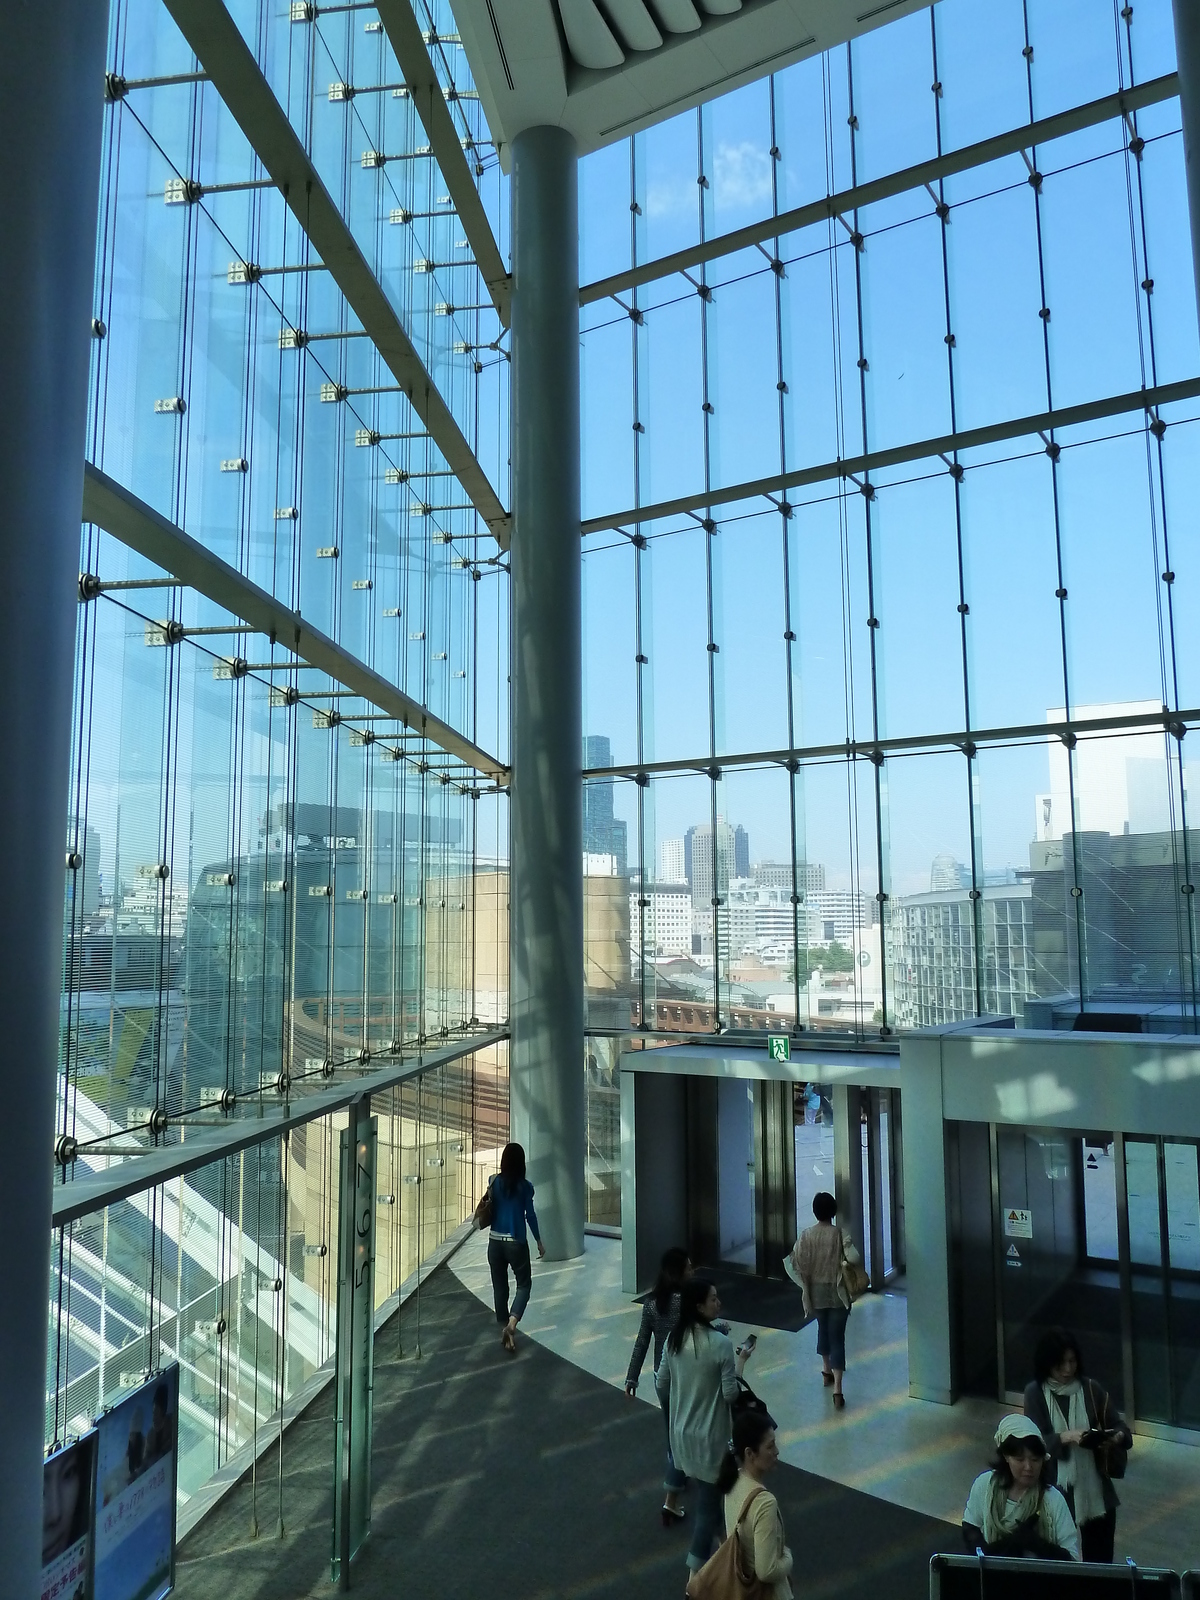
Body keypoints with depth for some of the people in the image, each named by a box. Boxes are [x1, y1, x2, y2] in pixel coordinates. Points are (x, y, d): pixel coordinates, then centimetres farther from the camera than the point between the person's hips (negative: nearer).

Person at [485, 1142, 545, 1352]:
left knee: (499, 1287, 14)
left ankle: (505, 1328, 18)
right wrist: (539, 1242, 5)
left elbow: (490, 1211, 7)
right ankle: (511, 1322, -12)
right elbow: (530, 1215, -5)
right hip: (516, 1243, -3)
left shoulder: (494, 1183, -2)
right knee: (524, 1284, 10)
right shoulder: (525, 1186, -9)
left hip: (495, 1242, 3)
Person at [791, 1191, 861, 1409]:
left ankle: (826, 1372, 42)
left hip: (816, 1291, 3)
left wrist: (807, 1280, 8)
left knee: (823, 1329, 26)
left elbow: (796, 1262, -9)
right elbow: (854, 1258, -26)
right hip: (837, 1293, -3)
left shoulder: (806, 1235, -8)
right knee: (837, 1337, -1)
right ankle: (837, 1390, -8)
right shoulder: (840, 1234, -15)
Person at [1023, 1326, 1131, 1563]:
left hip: (1095, 1492, 2)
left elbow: (1121, 1427, -1)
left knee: (1099, 1561, 9)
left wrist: (1117, 1437, -22)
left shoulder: (1091, 1388, 0)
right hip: (1056, 1493, -2)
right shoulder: (1035, 1392, -6)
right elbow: (1036, 1442, -11)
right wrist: (1065, 1437, -27)